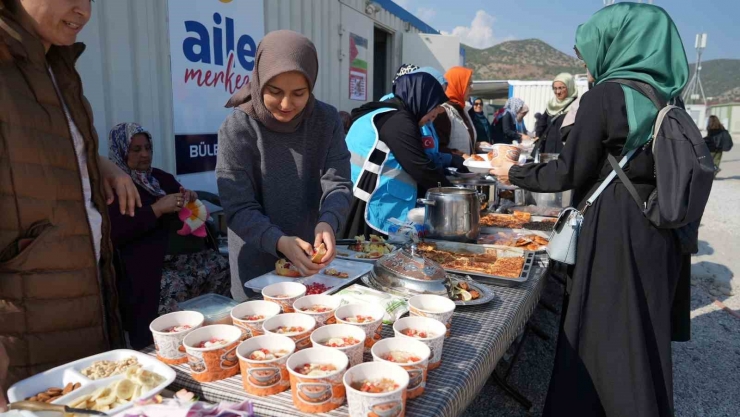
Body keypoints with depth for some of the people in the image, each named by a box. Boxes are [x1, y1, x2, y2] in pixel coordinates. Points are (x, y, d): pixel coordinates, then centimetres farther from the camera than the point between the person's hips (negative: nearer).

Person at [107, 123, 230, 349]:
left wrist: (190, 199, 7)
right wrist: (157, 208, -16)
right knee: (176, 287, -32)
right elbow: (115, 234, -13)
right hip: (144, 261, -6)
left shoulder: (161, 178, 21)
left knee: (222, 268, -18)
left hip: (179, 251, 6)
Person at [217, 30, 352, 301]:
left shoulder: (327, 120, -8)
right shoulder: (237, 129, -17)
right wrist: (280, 242, -35)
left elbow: (338, 184, -11)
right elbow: (238, 210, -18)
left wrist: (328, 223, -32)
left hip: (314, 260, 3)